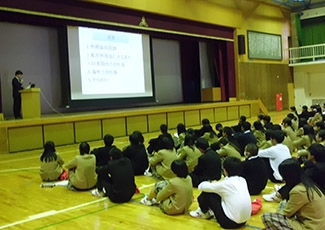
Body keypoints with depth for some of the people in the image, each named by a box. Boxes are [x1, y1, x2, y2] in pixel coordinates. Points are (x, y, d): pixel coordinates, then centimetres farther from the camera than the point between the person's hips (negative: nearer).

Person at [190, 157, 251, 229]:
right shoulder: (242, 180, 2)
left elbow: (201, 186, -2)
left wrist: (211, 183, 20)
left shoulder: (225, 184, -14)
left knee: (207, 193, 3)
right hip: (244, 221, 7)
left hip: (230, 223, -7)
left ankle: (203, 212, 30)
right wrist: (216, 184, 19)